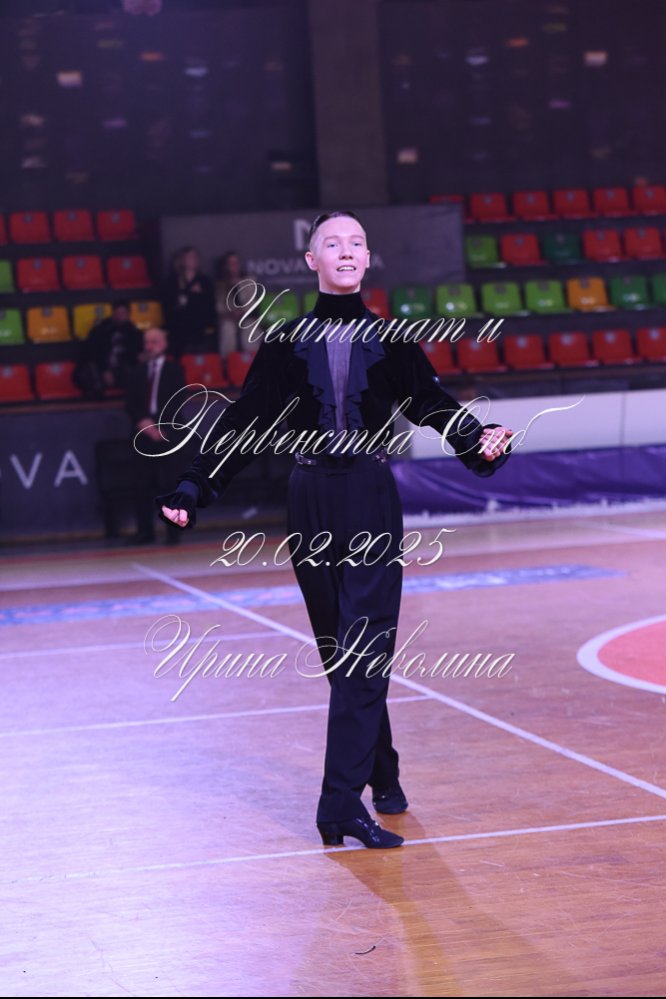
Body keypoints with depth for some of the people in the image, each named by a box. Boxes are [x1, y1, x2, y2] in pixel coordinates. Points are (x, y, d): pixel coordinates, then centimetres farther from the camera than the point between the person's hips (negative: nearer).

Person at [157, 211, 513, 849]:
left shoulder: (389, 340, 5)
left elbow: (435, 405, -1)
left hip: (372, 502, -1)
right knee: (340, 650, 7)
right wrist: (192, 489, -1)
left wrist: (480, 440, -21)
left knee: (364, 648, -11)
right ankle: (381, 776, 22)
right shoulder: (287, 342, 5)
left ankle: (342, 803, -16)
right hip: (311, 502, 2)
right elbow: (244, 422, 5)